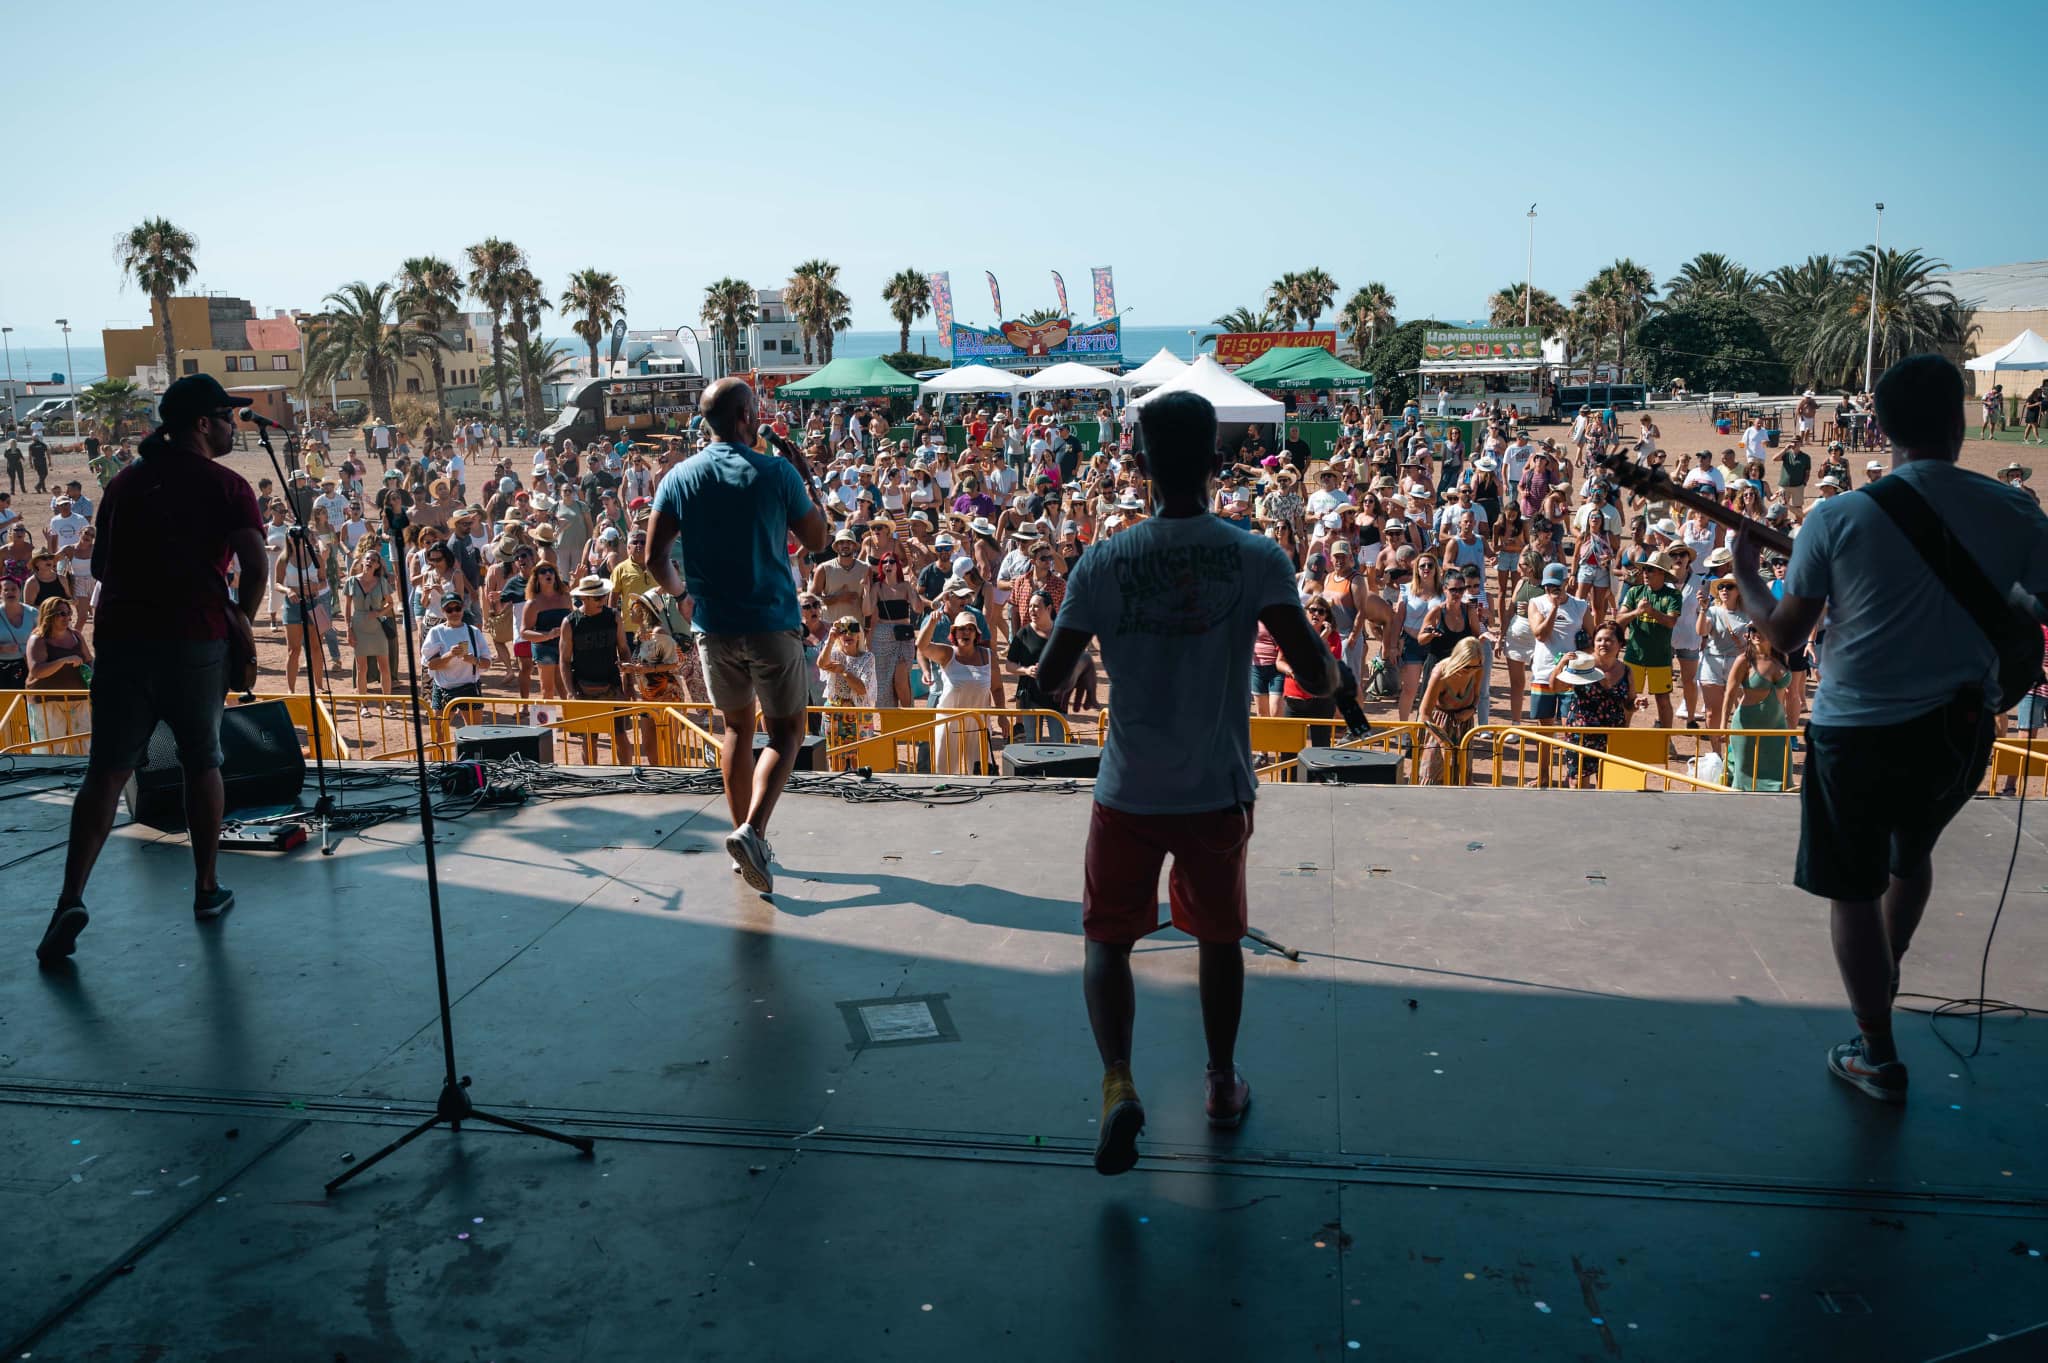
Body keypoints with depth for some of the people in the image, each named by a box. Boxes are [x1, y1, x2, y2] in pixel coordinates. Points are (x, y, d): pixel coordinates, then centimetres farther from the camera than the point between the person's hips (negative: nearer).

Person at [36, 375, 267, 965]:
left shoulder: (125, 482, 14)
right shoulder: (226, 486, -2)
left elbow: (100, 565, 20)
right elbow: (255, 567, -13)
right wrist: (242, 619, 2)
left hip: (122, 635, 3)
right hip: (196, 640, -3)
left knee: (106, 770, 1)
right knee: (202, 763, 12)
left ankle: (71, 896, -13)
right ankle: (206, 888, 20)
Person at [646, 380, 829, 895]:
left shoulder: (679, 477, 1)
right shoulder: (777, 473, -8)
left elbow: (655, 556, 0)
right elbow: (817, 539, 2)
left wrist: (680, 589, 20)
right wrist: (806, 477, 12)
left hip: (715, 625, 4)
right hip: (771, 621, -4)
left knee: (737, 727, 17)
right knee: (786, 731, 5)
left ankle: (745, 838, 21)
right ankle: (753, 830, -15)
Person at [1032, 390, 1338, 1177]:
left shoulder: (1103, 563, -9)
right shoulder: (1258, 559, -10)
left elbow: (1049, 678, -6)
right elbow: (1316, 677, -15)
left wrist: (1073, 652, 16)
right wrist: (1332, 670, 8)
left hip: (1130, 794, -1)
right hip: (1220, 792, 1)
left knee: (1108, 939, 13)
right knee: (1219, 936, 21)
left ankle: (1118, 1083, -5)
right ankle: (1222, 1082, 34)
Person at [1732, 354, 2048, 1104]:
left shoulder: (1837, 518, -13)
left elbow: (1783, 635, -6)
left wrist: (1745, 574, 11)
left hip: (1858, 729, -3)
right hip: (1959, 728, 3)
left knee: (1854, 889, 12)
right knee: (1912, 849, 32)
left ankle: (1878, 1054, 19)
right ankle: (1885, 971, 48)